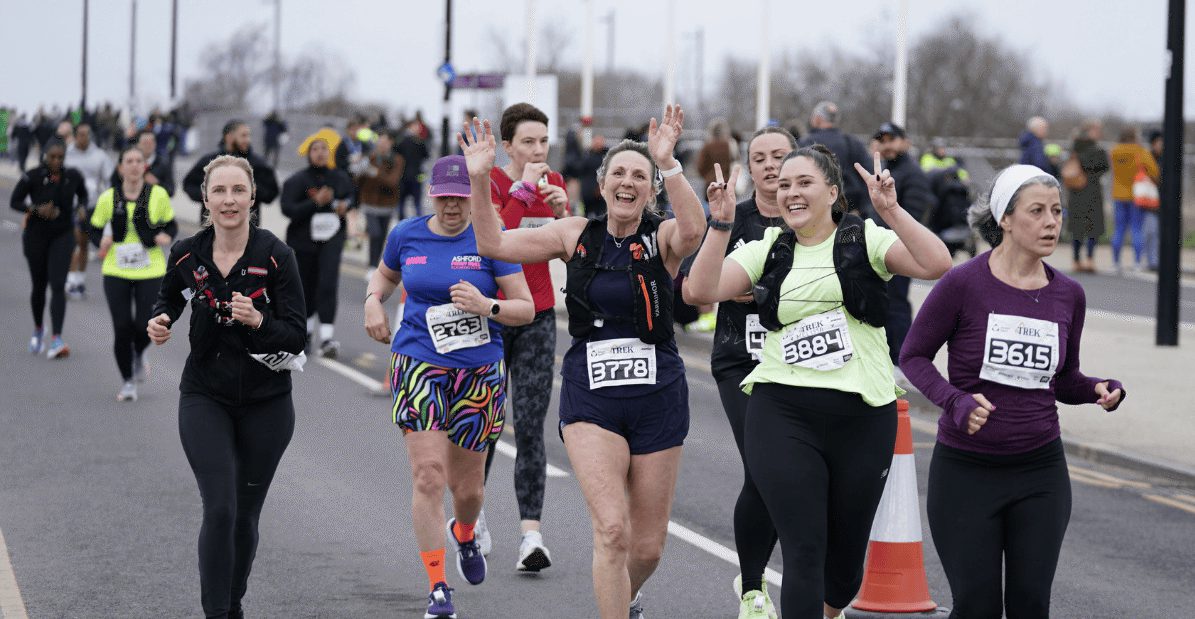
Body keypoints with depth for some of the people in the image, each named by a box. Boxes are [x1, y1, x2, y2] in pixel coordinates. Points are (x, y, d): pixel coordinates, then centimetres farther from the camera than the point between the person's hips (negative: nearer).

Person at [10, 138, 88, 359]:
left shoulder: (73, 176, -5)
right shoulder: (33, 177, -13)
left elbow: (83, 195, 13)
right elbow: (14, 201, -6)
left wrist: (81, 206, -9)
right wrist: (36, 209, -23)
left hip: (63, 235, 0)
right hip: (36, 235, 0)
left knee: (58, 286, -13)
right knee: (39, 286, 12)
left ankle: (56, 340, -20)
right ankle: (38, 329, 39)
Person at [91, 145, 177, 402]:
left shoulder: (158, 194, -3)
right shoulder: (108, 198, -2)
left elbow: (171, 225, 8)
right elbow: (95, 227, 9)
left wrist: (166, 236, -14)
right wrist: (102, 241, -12)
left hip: (151, 272, 0)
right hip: (116, 272, 0)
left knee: (145, 326, -9)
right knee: (122, 328, -4)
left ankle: (139, 354, 30)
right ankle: (128, 382, 16)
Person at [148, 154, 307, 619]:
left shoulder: (276, 257, -12)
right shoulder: (186, 255, -4)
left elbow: (295, 337, -12)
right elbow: (168, 299, 18)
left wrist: (257, 320, -30)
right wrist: (159, 323, -4)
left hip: (266, 404, 0)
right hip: (205, 399, 0)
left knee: (245, 515, 9)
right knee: (220, 509, -14)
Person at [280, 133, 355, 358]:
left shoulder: (339, 177, 2)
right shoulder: (297, 181, -9)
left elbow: (350, 195, 22)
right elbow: (288, 209, -18)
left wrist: (345, 205, -2)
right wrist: (316, 202, -26)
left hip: (331, 238, 1)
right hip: (304, 239, -1)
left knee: (328, 285, -14)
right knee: (306, 287, 12)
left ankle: (327, 338, -19)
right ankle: (306, 331, 37)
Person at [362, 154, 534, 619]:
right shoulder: (406, 235, 2)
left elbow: (526, 309, -4)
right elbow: (385, 273, 24)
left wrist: (486, 306, -22)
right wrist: (373, 299, 3)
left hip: (479, 372, 0)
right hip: (419, 367, 0)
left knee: (467, 485, 11)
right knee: (429, 476, -14)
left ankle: (464, 533, 49)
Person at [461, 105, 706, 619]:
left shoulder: (662, 238, -2)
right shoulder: (576, 235, 4)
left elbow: (693, 230, -27)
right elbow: (493, 244, 1)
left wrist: (668, 163, -40)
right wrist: (479, 179, -12)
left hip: (657, 398, 0)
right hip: (590, 399, 0)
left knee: (648, 546, 10)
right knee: (611, 529, -19)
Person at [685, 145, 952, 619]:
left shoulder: (866, 240, 2)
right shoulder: (768, 251, 9)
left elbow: (936, 265, -14)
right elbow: (703, 290, -4)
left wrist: (890, 210, -24)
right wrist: (721, 225, -15)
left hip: (861, 416, 0)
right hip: (783, 416, 0)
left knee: (847, 549, 13)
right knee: (803, 551, -7)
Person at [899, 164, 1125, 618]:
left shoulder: (1068, 295, 3)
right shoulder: (963, 284, -11)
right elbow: (913, 356, -3)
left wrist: (1099, 390, -8)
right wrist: (955, 402, -20)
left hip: (1040, 473, 4)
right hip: (966, 472, -4)